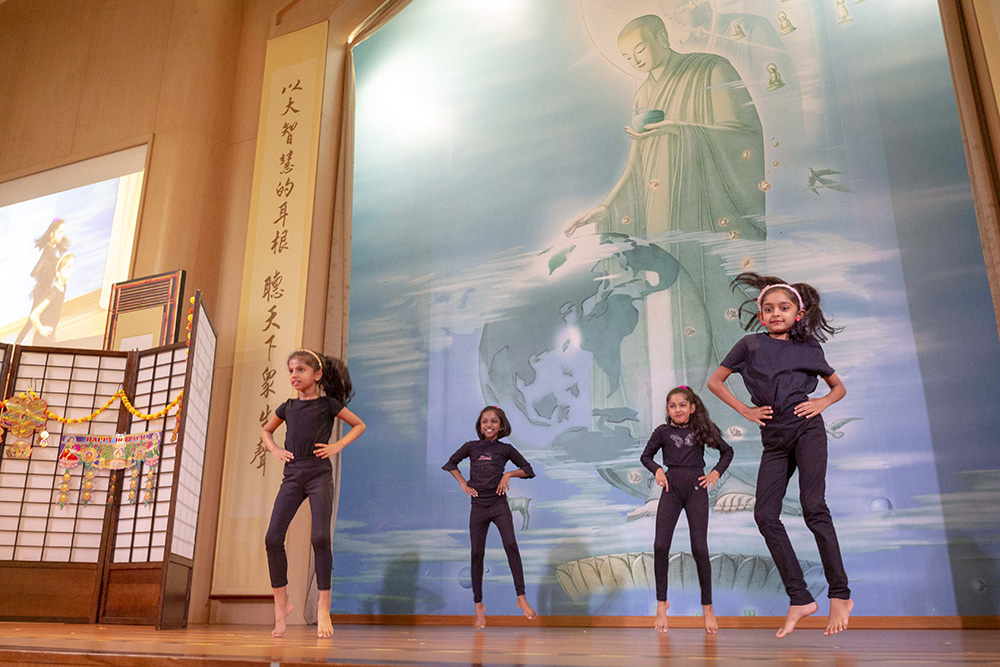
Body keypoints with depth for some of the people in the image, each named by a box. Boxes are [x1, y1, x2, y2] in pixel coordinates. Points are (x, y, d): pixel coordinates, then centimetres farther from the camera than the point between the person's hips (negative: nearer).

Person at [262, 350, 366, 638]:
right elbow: (266, 430, 30)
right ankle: (281, 604, 8)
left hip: (319, 475, -4)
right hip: (292, 476, 4)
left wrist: (338, 445, -3)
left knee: (320, 537, -15)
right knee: (273, 538, -7)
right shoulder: (288, 407, 14)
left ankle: (323, 607, -2)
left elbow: (359, 425, 11)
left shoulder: (328, 404, 4)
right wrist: (275, 450, 11)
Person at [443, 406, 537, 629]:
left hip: (499, 504, -1)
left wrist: (509, 474, -6)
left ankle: (521, 598, -12)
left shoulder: (505, 449, 4)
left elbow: (528, 470, 10)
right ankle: (478, 605, 13)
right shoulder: (471, 447, 6)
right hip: (478, 506, 1)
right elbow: (451, 463, 19)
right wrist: (463, 483, 6)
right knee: (477, 554, 1)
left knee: (511, 545, -19)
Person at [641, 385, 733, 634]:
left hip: (696, 488, -1)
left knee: (699, 548, -4)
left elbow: (727, 451, 18)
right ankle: (661, 603, 8)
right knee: (660, 546, -8)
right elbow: (646, 456, 19)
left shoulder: (702, 430, 6)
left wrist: (716, 473, 5)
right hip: (671, 488, 1)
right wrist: (657, 470, 0)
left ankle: (707, 607, 10)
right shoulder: (662, 432, 6)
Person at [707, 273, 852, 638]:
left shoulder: (809, 349, 8)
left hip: (806, 428, -2)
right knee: (765, 514, -7)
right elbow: (715, 381, 12)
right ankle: (799, 599, 0)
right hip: (774, 437, 2)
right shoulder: (750, 344, 8)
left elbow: (839, 386, 21)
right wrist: (746, 410, 4)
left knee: (813, 505, -16)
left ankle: (840, 595, -5)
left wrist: (822, 403, 1)